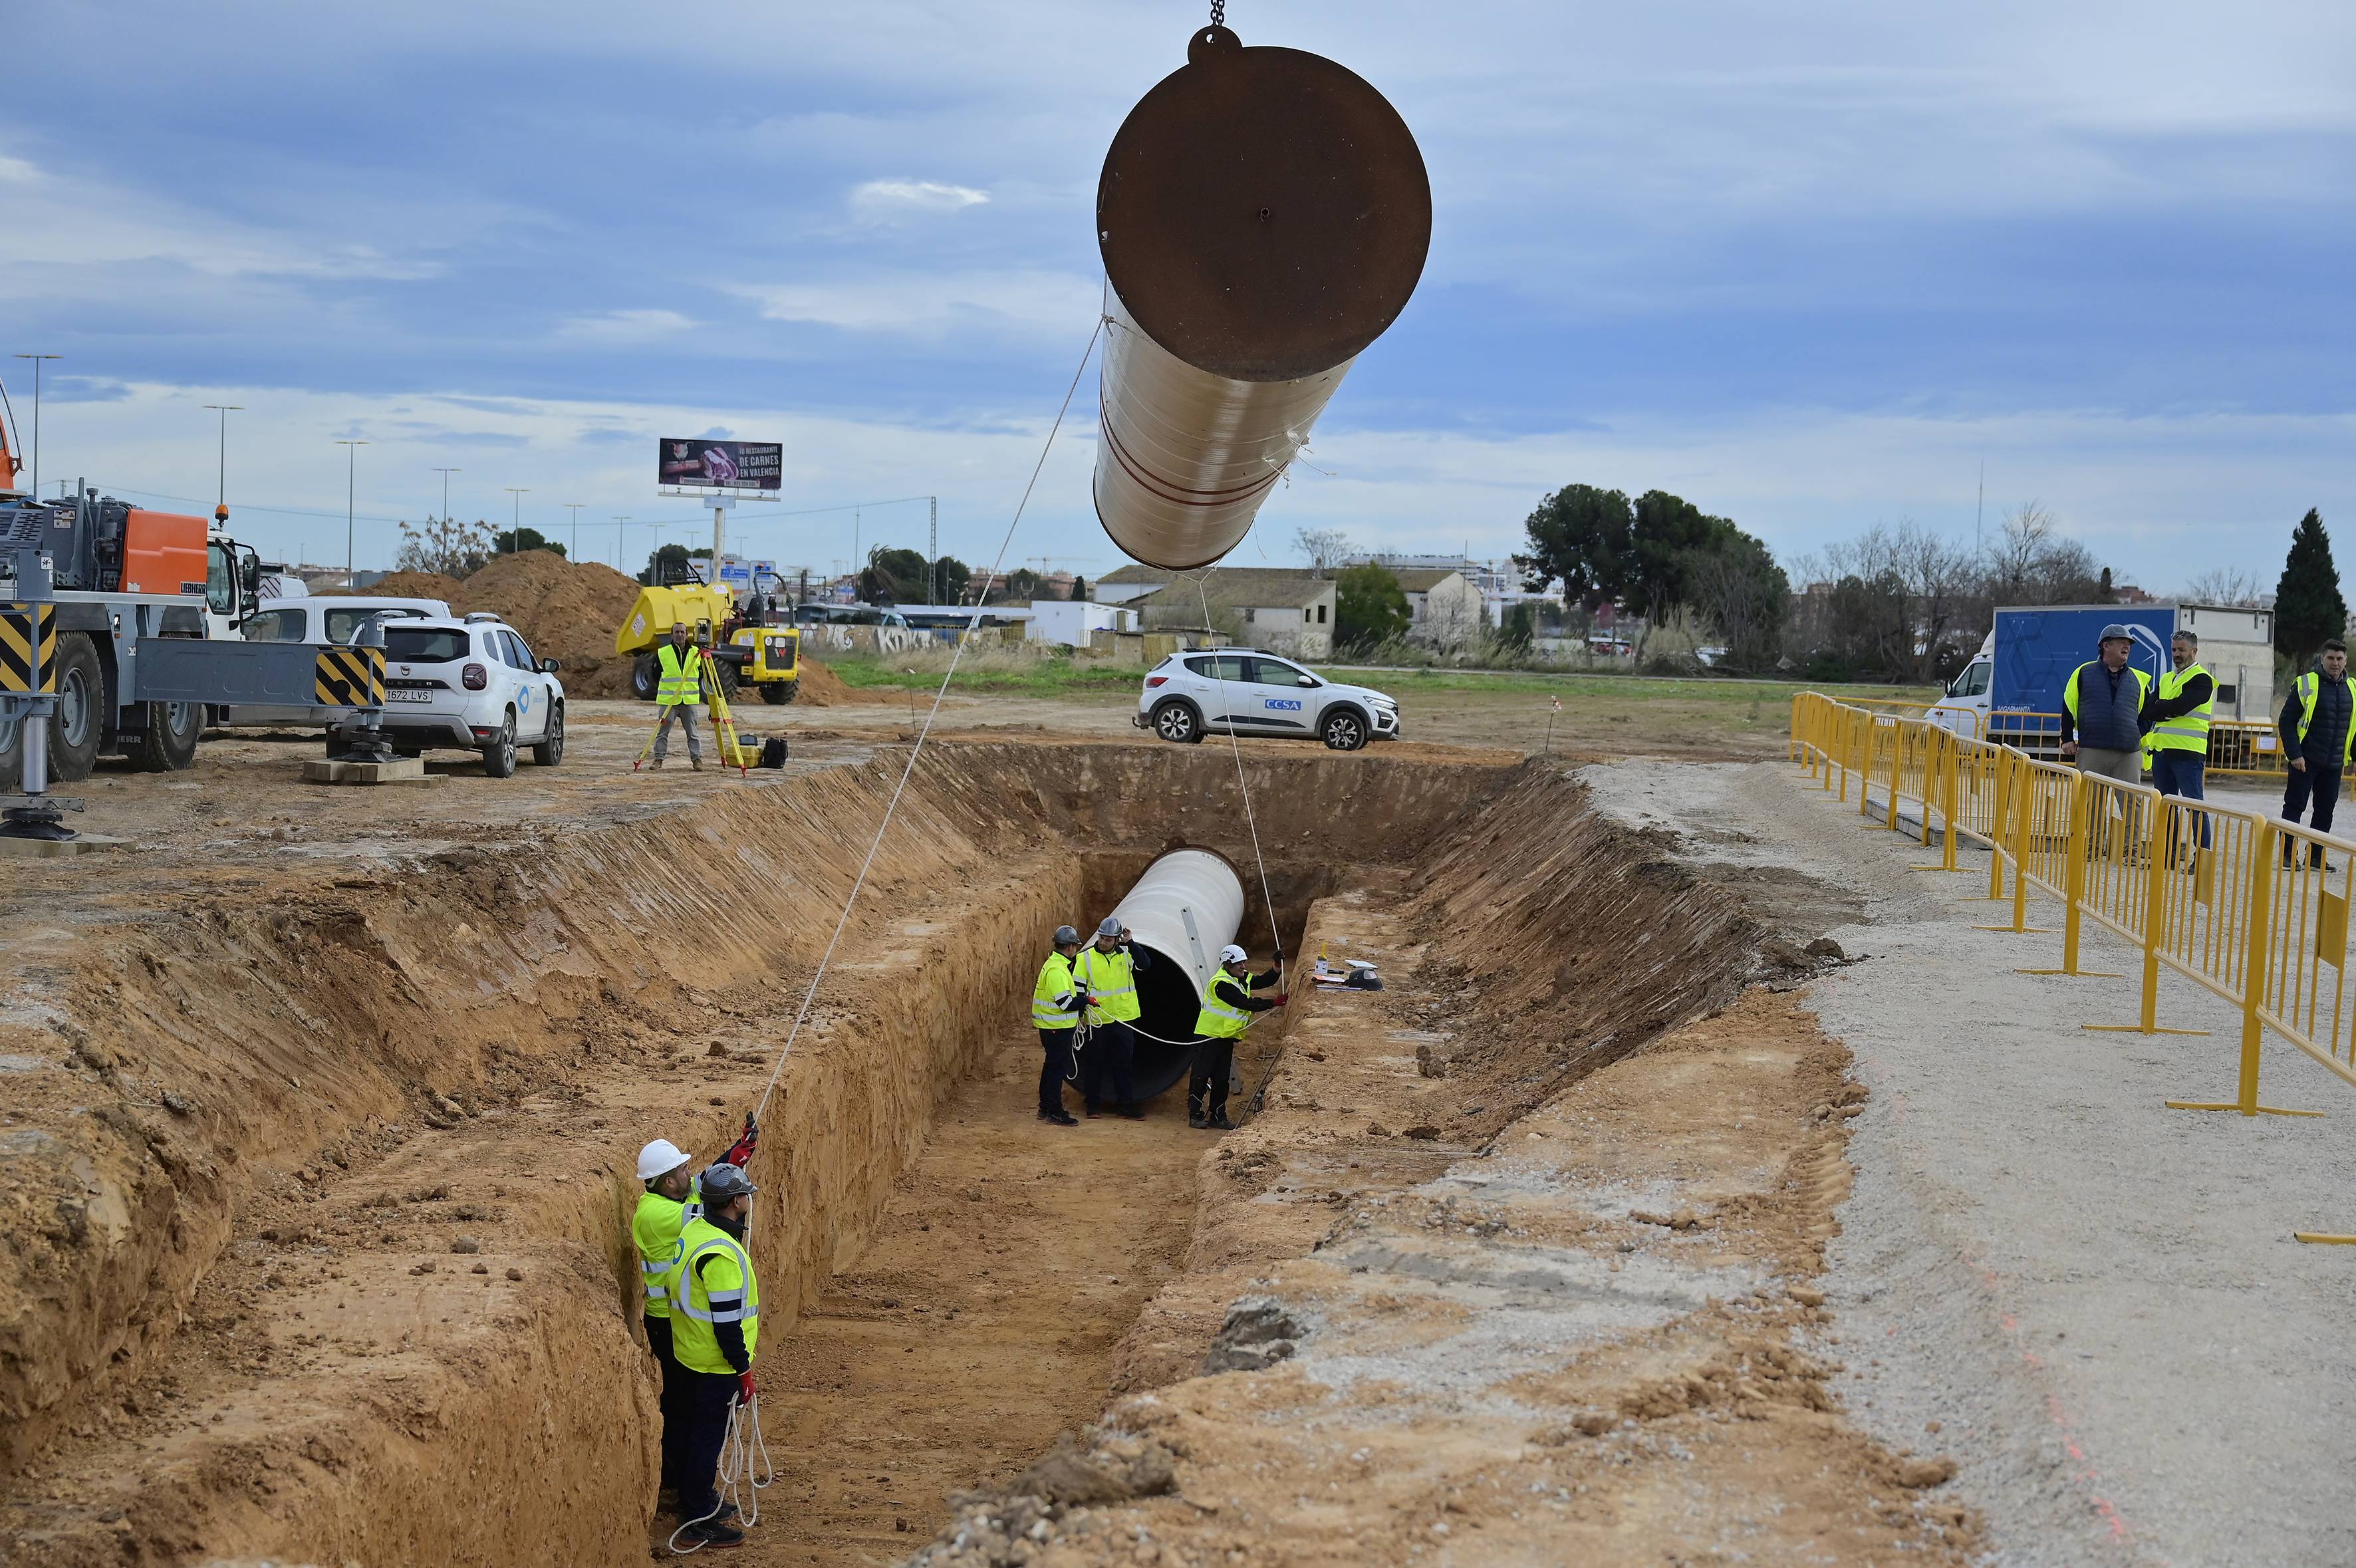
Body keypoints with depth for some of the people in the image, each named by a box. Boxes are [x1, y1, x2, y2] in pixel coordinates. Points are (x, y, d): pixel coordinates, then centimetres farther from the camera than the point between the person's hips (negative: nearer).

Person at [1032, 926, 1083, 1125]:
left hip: (1053, 1026, 11)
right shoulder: (1057, 970, -22)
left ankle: (1046, 1108, 26)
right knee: (1058, 1068, -5)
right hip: (1057, 1027, -11)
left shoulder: (1055, 964, 12)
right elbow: (1066, 1003, -25)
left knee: (1053, 1066, 18)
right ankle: (1054, 1112, 0)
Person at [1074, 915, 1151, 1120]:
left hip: (1123, 1019, 2)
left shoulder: (1126, 954, 3)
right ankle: (1093, 1104, 18)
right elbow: (1078, 988, 1)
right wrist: (1084, 1000, -14)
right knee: (1095, 1063, 7)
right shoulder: (1086, 958, -3)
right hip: (1097, 1020, -2)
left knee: (1123, 1064, 7)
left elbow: (1145, 964, -14)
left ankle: (1126, 1104, 13)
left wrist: (1129, 943, -18)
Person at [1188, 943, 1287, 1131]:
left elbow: (1264, 980, 9)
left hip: (1226, 1037, 9)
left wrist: (1278, 967, -9)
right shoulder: (1221, 983, -23)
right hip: (1208, 1036, -9)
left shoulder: (1243, 978, 7)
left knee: (1222, 1078, 11)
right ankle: (1195, 1115, 0)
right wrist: (1273, 1002, -25)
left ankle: (1217, 1116, 16)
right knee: (1201, 1076, -4)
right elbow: (1246, 1003, -26)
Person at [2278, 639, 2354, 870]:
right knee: (2295, 806, -2)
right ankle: (2287, 855, 3)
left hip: (2334, 764, 5)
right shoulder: (2306, 685, -7)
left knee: (2326, 809, 8)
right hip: (2305, 761, -5)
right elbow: (2286, 721, -8)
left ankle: (2315, 856, 17)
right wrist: (2295, 755, -14)